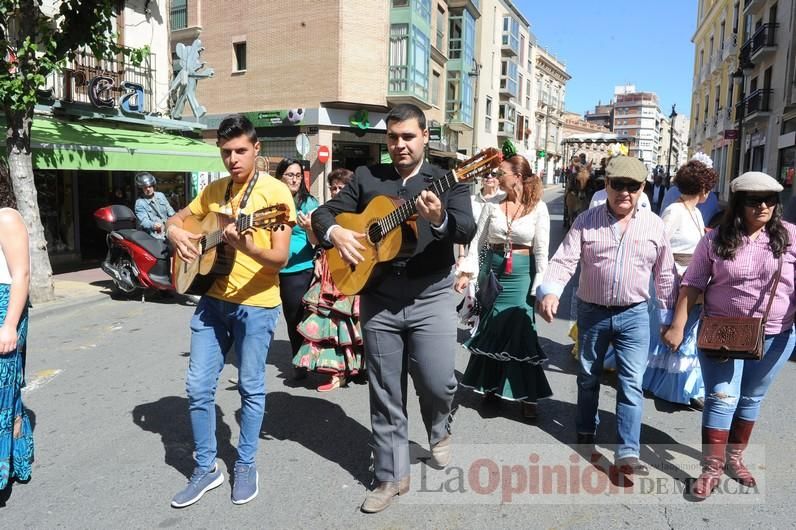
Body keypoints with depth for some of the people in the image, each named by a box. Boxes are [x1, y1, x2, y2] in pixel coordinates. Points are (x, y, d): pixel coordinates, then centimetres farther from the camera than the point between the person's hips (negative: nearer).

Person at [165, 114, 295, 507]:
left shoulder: (275, 191, -10)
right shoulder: (214, 190, 8)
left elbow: (280, 258, -17)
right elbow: (175, 220, 19)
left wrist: (245, 246, -36)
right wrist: (175, 233, -5)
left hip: (256, 304, -5)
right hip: (213, 299, 5)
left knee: (250, 388, 8)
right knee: (198, 386, 8)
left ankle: (245, 465, 27)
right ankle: (206, 468, 25)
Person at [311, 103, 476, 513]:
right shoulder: (366, 177, 8)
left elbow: (467, 232, -12)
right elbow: (323, 212, 9)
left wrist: (440, 220, -33)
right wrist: (334, 232, -13)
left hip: (431, 298, -2)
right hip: (377, 300, 2)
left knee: (438, 382, -5)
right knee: (385, 393, 9)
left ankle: (439, 431, 32)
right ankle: (391, 475, 27)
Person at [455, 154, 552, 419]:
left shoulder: (538, 208, -5)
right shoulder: (492, 205, 2)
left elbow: (541, 250, -6)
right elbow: (478, 241, 4)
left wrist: (539, 286, -9)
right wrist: (466, 272, -3)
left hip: (521, 273, -3)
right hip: (493, 270, 3)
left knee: (520, 330, -2)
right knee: (490, 330, 10)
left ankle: (525, 395, 12)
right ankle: (491, 386, 28)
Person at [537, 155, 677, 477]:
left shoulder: (654, 225, -1)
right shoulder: (586, 221, -6)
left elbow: (664, 274, 7)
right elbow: (564, 261, -13)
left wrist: (669, 318, 8)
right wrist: (549, 291, -32)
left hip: (634, 315, 0)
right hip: (592, 312, 0)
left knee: (631, 384, -3)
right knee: (588, 377, 16)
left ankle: (627, 453, 4)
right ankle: (586, 432, 38)